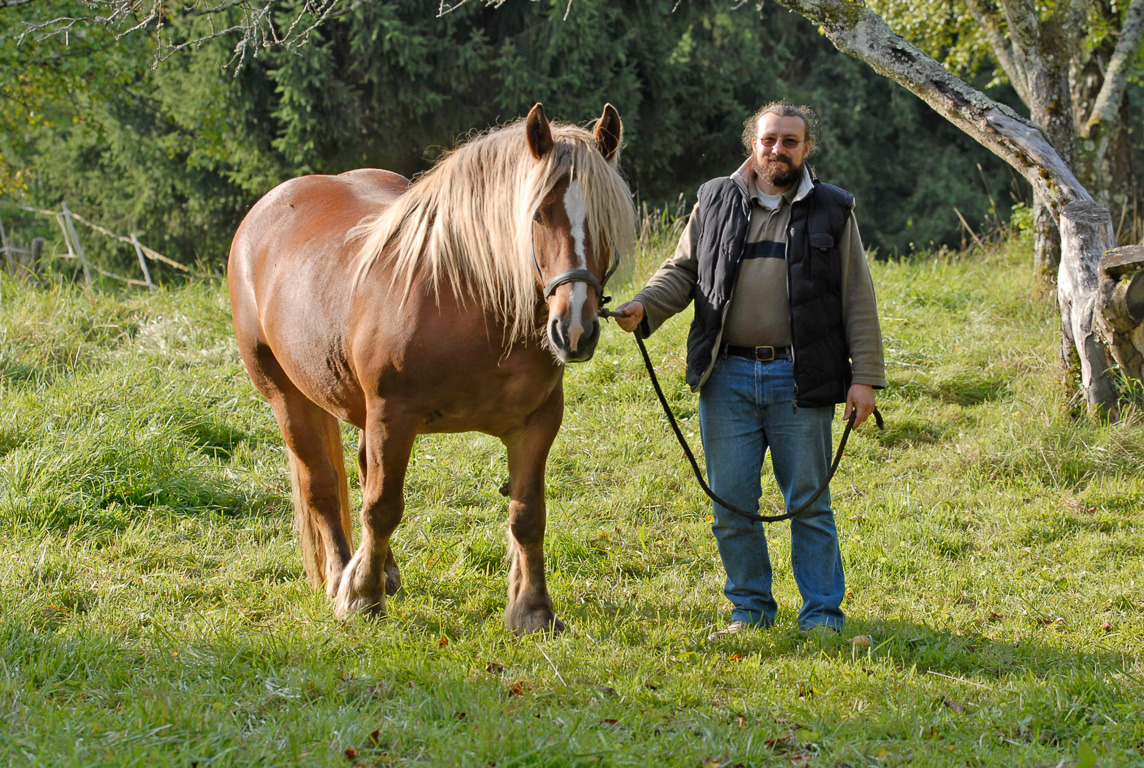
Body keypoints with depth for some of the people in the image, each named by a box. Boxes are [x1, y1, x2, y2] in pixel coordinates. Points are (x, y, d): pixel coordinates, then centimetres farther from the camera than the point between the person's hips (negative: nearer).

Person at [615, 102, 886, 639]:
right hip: (727, 378, 2)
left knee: (809, 503, 2)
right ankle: (750, 609, 18)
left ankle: (822, 615, 11)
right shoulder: (715, 202, 10)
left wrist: (864, 377, -3)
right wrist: (643, 308, -5)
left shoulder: (832, 212, 5)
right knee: (731, 504, 4)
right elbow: (682, 272, 15)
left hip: (799, 379, -2)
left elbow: (858, 301, 3)